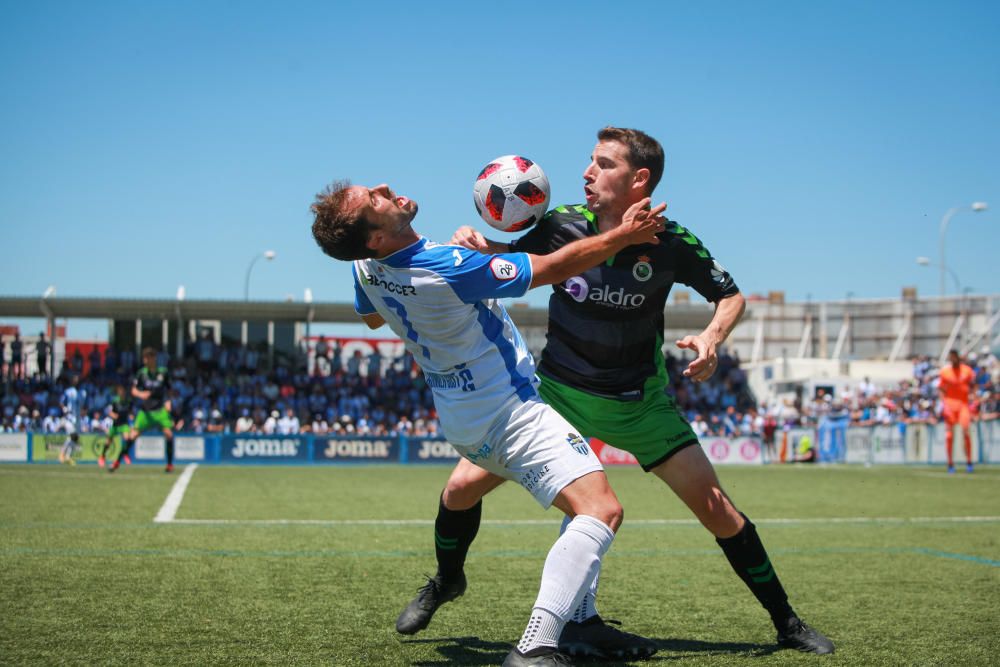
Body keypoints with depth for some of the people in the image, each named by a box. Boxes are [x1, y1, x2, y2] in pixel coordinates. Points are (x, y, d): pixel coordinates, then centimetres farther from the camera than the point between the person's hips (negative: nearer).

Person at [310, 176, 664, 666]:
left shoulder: (367, 268, -4)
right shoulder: (451, 269, -28)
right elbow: (555, 267, -20)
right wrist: (625, 235, -6)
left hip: (462, 419, 9)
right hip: (511, 417, -9)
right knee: (602, 510, -21)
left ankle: (576, 620, 25)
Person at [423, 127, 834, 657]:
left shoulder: (669, 242, -16)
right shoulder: (562, 225, -13)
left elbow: (732, 295, -2)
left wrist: (712, 336, -22)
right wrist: (476, 245, -20)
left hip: (637, 401, -1)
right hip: (556, 391, 1)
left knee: (713, 504, -9)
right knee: (463, 485, -6)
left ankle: (786, 623, 11)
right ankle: (445, 583, 25)